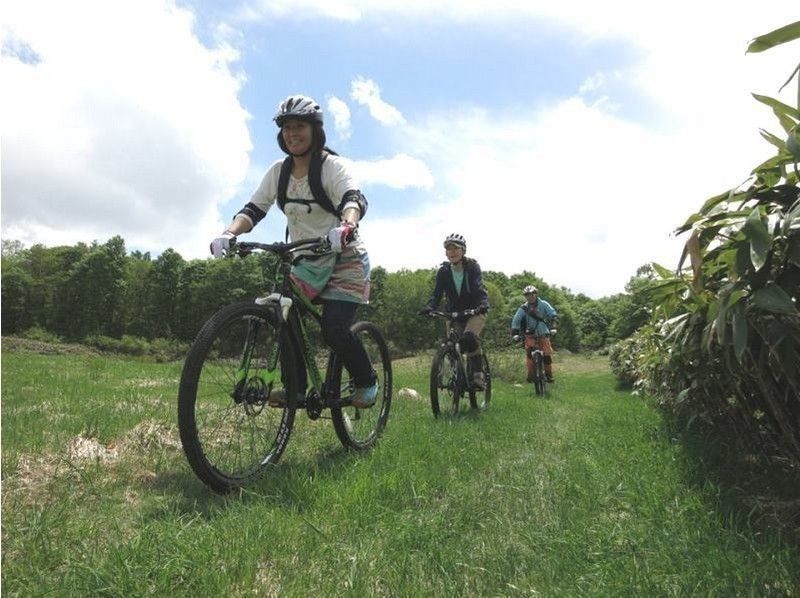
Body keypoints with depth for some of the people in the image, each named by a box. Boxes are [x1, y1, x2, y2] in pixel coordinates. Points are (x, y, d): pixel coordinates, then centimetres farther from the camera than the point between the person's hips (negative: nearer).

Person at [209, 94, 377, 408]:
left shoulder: (331, 165, -14)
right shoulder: (279, 171, 2)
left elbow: (355, 200, -32)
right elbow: (253, 209, -4)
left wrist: (346, 228, -55)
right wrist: (229, 233, -25)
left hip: (344, 259, -5)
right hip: (306, 263, 6)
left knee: (334, 328, -18)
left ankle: (367, 382, 8)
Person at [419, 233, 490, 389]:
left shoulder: (472, 267, -8)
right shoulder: (443, 271, -2)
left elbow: (480, 288, -21)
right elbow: (437, 294, -9)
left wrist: (484, 304, -41)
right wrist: (429, 307, -30)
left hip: (474, 312, -4)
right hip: (454, 313, 4)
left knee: (469, 337, -30)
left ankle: (479, 374, -20)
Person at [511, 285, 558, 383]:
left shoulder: (543, 304, -3)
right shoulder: (523, 308, -2)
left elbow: (553, 315, -9)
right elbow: (516, 320, -5)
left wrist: (553, 327, -23)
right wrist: (515, 333, -17)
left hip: (543, 333, 0)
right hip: (530, 334, 0)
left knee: (547, 354, -8)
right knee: (529, 352, -20)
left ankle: (549, 375, 10)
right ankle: (531, 375, -11)